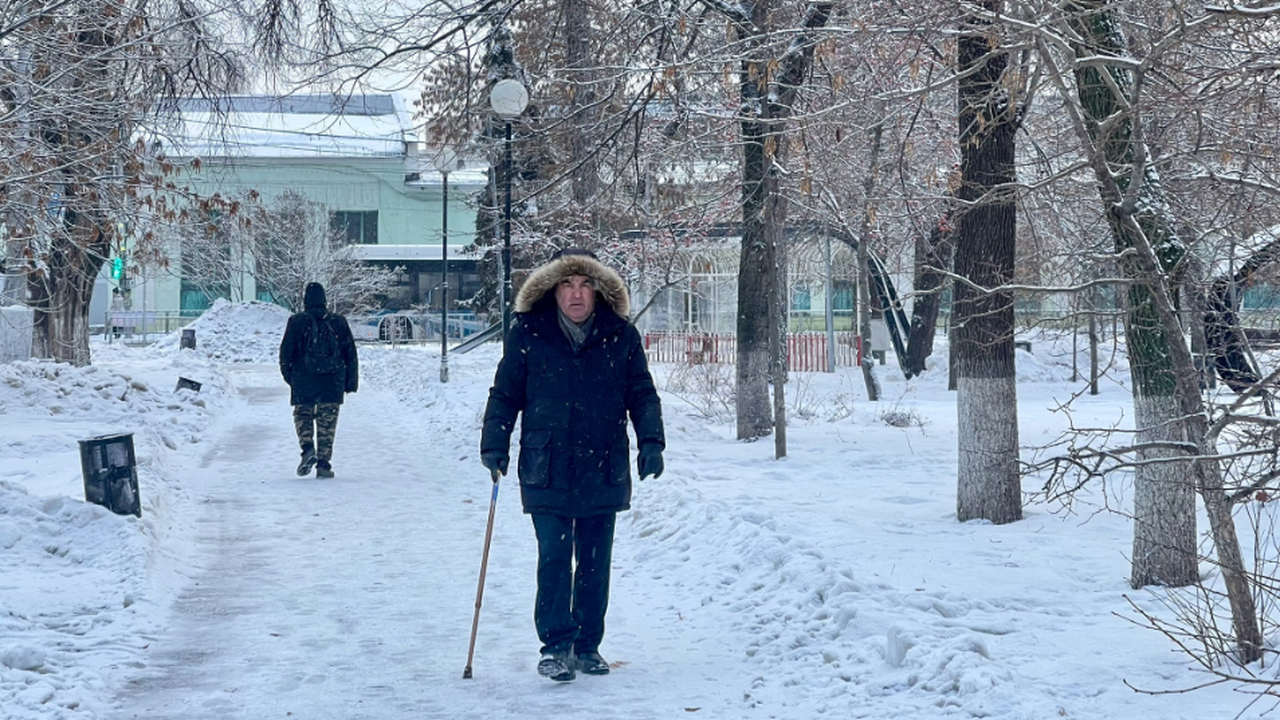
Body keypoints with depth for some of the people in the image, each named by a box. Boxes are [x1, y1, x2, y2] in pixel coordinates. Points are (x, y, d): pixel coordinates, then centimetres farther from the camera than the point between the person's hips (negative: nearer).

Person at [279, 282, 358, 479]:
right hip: (332, 381, 1)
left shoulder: (297, 322, -2)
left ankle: (308, 448, -12)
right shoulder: (338, 322, 4)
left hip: (303, 381, -1)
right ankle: (323, 465, 1)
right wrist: (351, 381, 11)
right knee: (327, 422, 5)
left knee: (303, 415, 14)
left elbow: (286, 351, 0)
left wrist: (288, 375, 15)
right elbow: (351, 353, 6)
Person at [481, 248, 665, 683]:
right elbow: (505, 394, 5)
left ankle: (588, 646, 18)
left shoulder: (621, 337, 4)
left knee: (595, 561, 8)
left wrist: (651, 442, -2)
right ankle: (556, 647, 1)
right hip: (547, 470, -2)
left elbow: (642, 394, 9)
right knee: (554, 558, -6)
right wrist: (494, 445, -3)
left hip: (604, 470, 2)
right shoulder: (528, 335, 0)